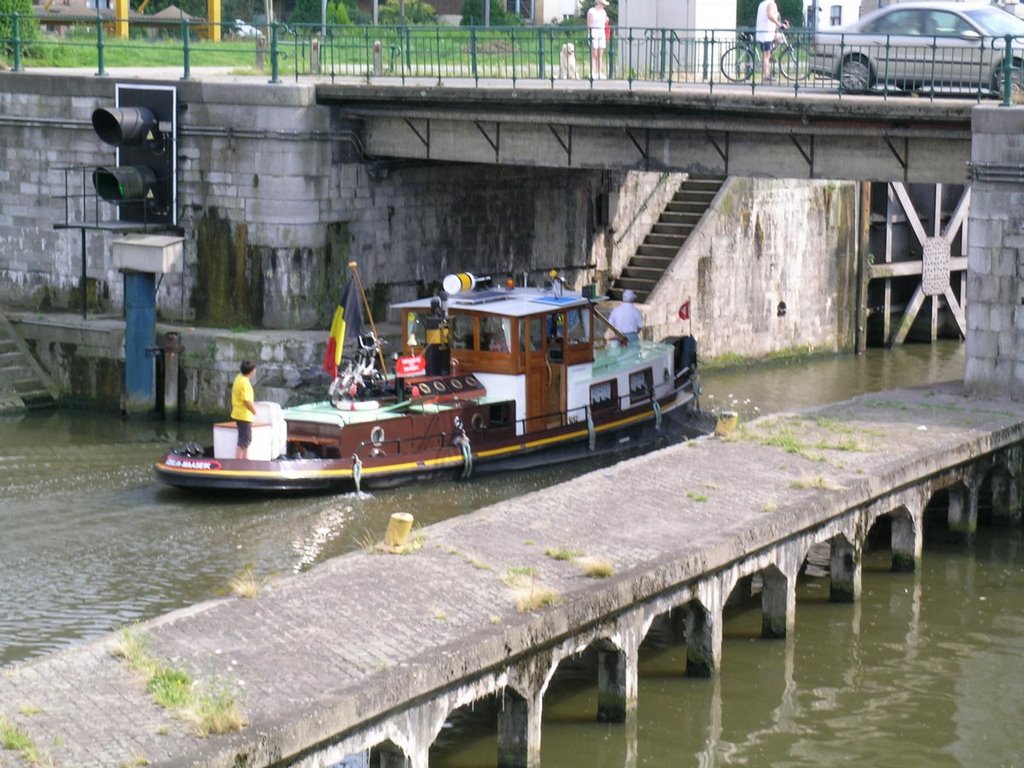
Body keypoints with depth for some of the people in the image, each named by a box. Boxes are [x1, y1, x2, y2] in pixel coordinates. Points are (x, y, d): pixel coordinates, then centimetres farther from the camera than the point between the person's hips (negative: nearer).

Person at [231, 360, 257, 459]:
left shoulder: (239, 378, 8)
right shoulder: (245, 382, -22)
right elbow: (247, 401, -25)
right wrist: (254, 410, -10)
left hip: (239, 413, 10)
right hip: (244, 415, -10)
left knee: (246, 440, 18)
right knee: (243, 441, -4)